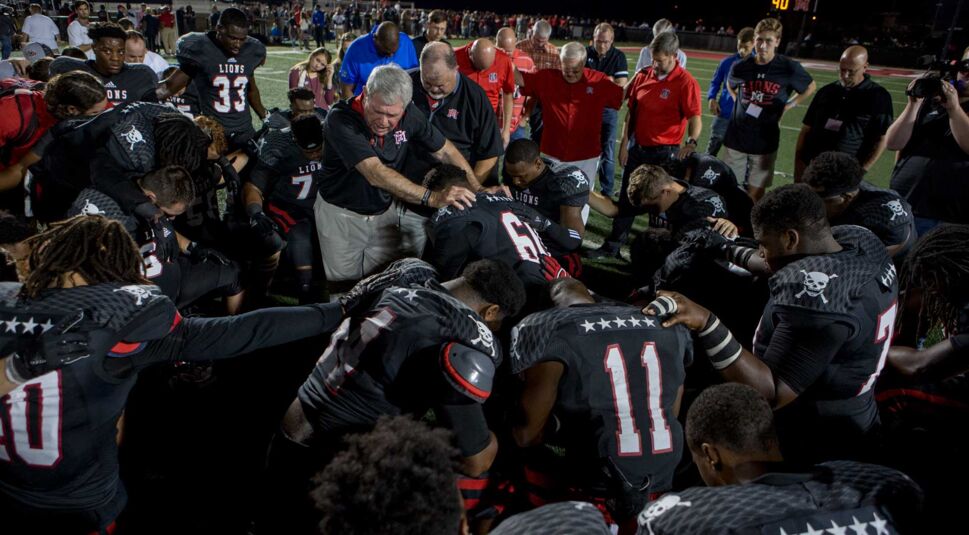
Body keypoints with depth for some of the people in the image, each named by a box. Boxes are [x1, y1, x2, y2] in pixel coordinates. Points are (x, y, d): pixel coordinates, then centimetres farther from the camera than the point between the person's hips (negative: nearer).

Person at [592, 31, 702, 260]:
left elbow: (695, 119, -17)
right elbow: (631, 111, 9)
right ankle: (612, 246, 24)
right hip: (637, 147, 5)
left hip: (665, 152, -5)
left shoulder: (686, 82, -12)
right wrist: (624, 144, 6)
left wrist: (691, 142, -34)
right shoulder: (643, 75, 3)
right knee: (626, 199, 13)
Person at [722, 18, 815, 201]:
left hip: (765, 141, -2)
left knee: (755, 192, 6)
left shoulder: (789, 68, -10)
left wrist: (787, 106, 0)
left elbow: (810, 88, 8)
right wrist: (739, 102, 6)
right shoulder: (740, 67, -4)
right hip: (736, 138, 2)